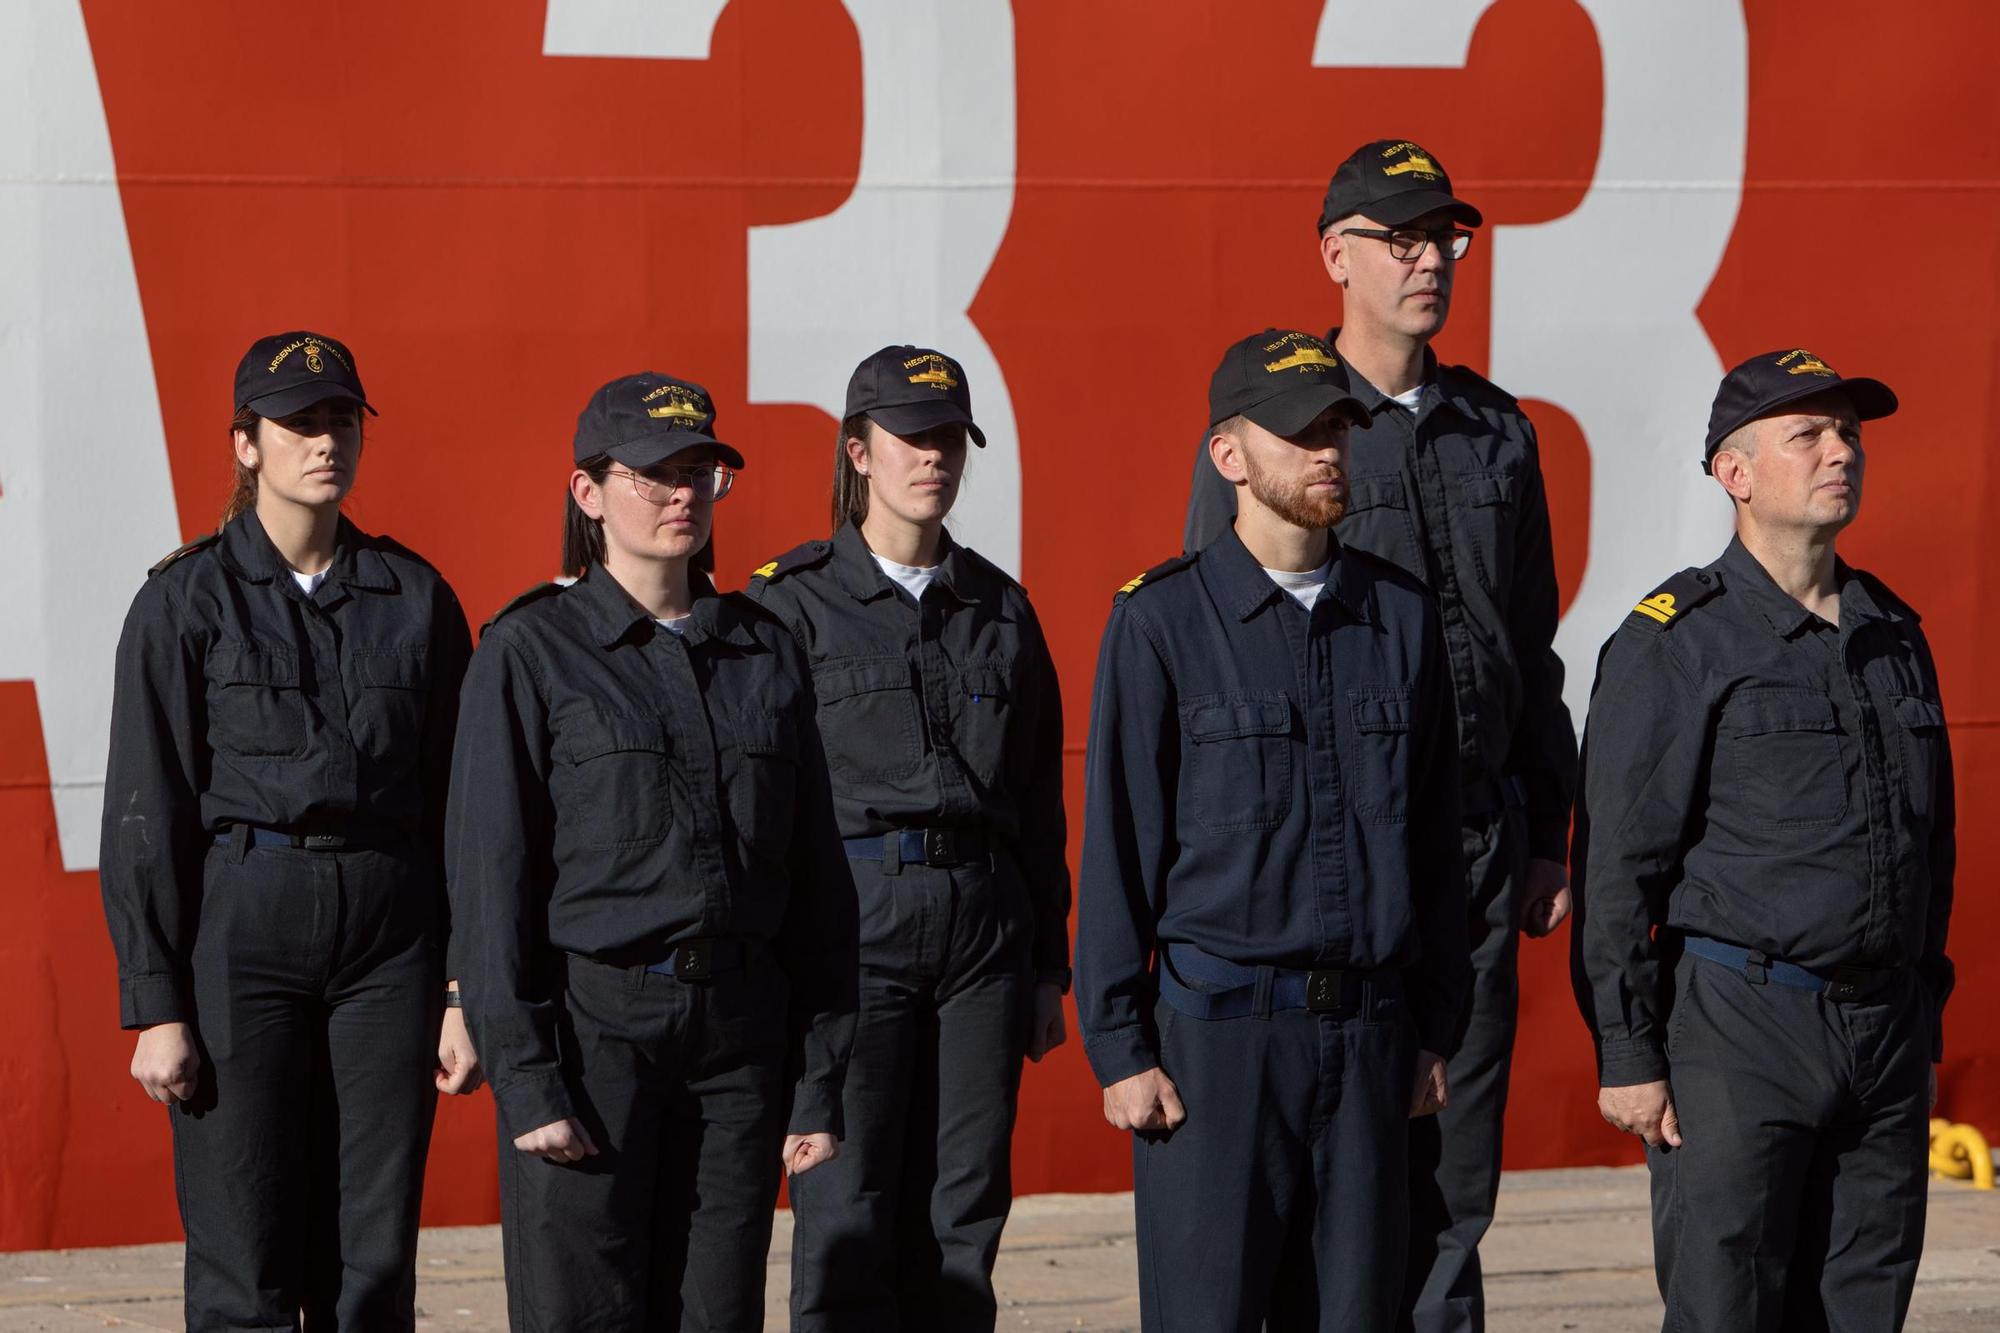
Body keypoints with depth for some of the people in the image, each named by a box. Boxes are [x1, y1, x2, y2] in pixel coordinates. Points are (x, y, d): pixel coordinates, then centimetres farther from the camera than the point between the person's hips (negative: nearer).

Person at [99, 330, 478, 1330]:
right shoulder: (186, 601, 0)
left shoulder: (416, 599, 8)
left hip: (389, 942, 3)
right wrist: (156, 1005, -8)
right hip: (240, 930, -2)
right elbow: (143, 815, -2)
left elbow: (459, 803, 9)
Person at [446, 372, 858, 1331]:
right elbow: (491, 876, -6)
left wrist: (819, 1084, 6)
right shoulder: (531, 652, -1)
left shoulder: (765, 652, 11)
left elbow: (816, 880, 11)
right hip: (593, 1026, -4)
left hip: (739, 1034, 4)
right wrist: (523, 1079, -13)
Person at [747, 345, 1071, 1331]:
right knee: (846, 1214, -5)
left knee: (963, 1210, 4)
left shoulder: (999, 608, 13)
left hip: (984, 926, 4)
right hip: (853, 917, -4)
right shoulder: (792, 603, 1)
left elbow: (1040, 798, 16)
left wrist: (1049, 967, 14)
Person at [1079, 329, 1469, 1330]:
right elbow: (1118, 845, -3)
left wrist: (1434, 1029, 11)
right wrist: (1119, 1047, -7)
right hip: (1217, 1029, -4)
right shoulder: (1163, 621, -3)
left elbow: (1434, 837, 13)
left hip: (1368, 1032, 4)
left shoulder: (1401, 617, 9)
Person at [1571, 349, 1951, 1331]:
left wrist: (1923, 1020, 17)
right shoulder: (1675, 642, -6)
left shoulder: (1894, 634, 13)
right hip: (1737, 1028, -6)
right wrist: (1627, 1054, -12)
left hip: (1883, 1031, 6)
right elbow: (1617, 863, -9)